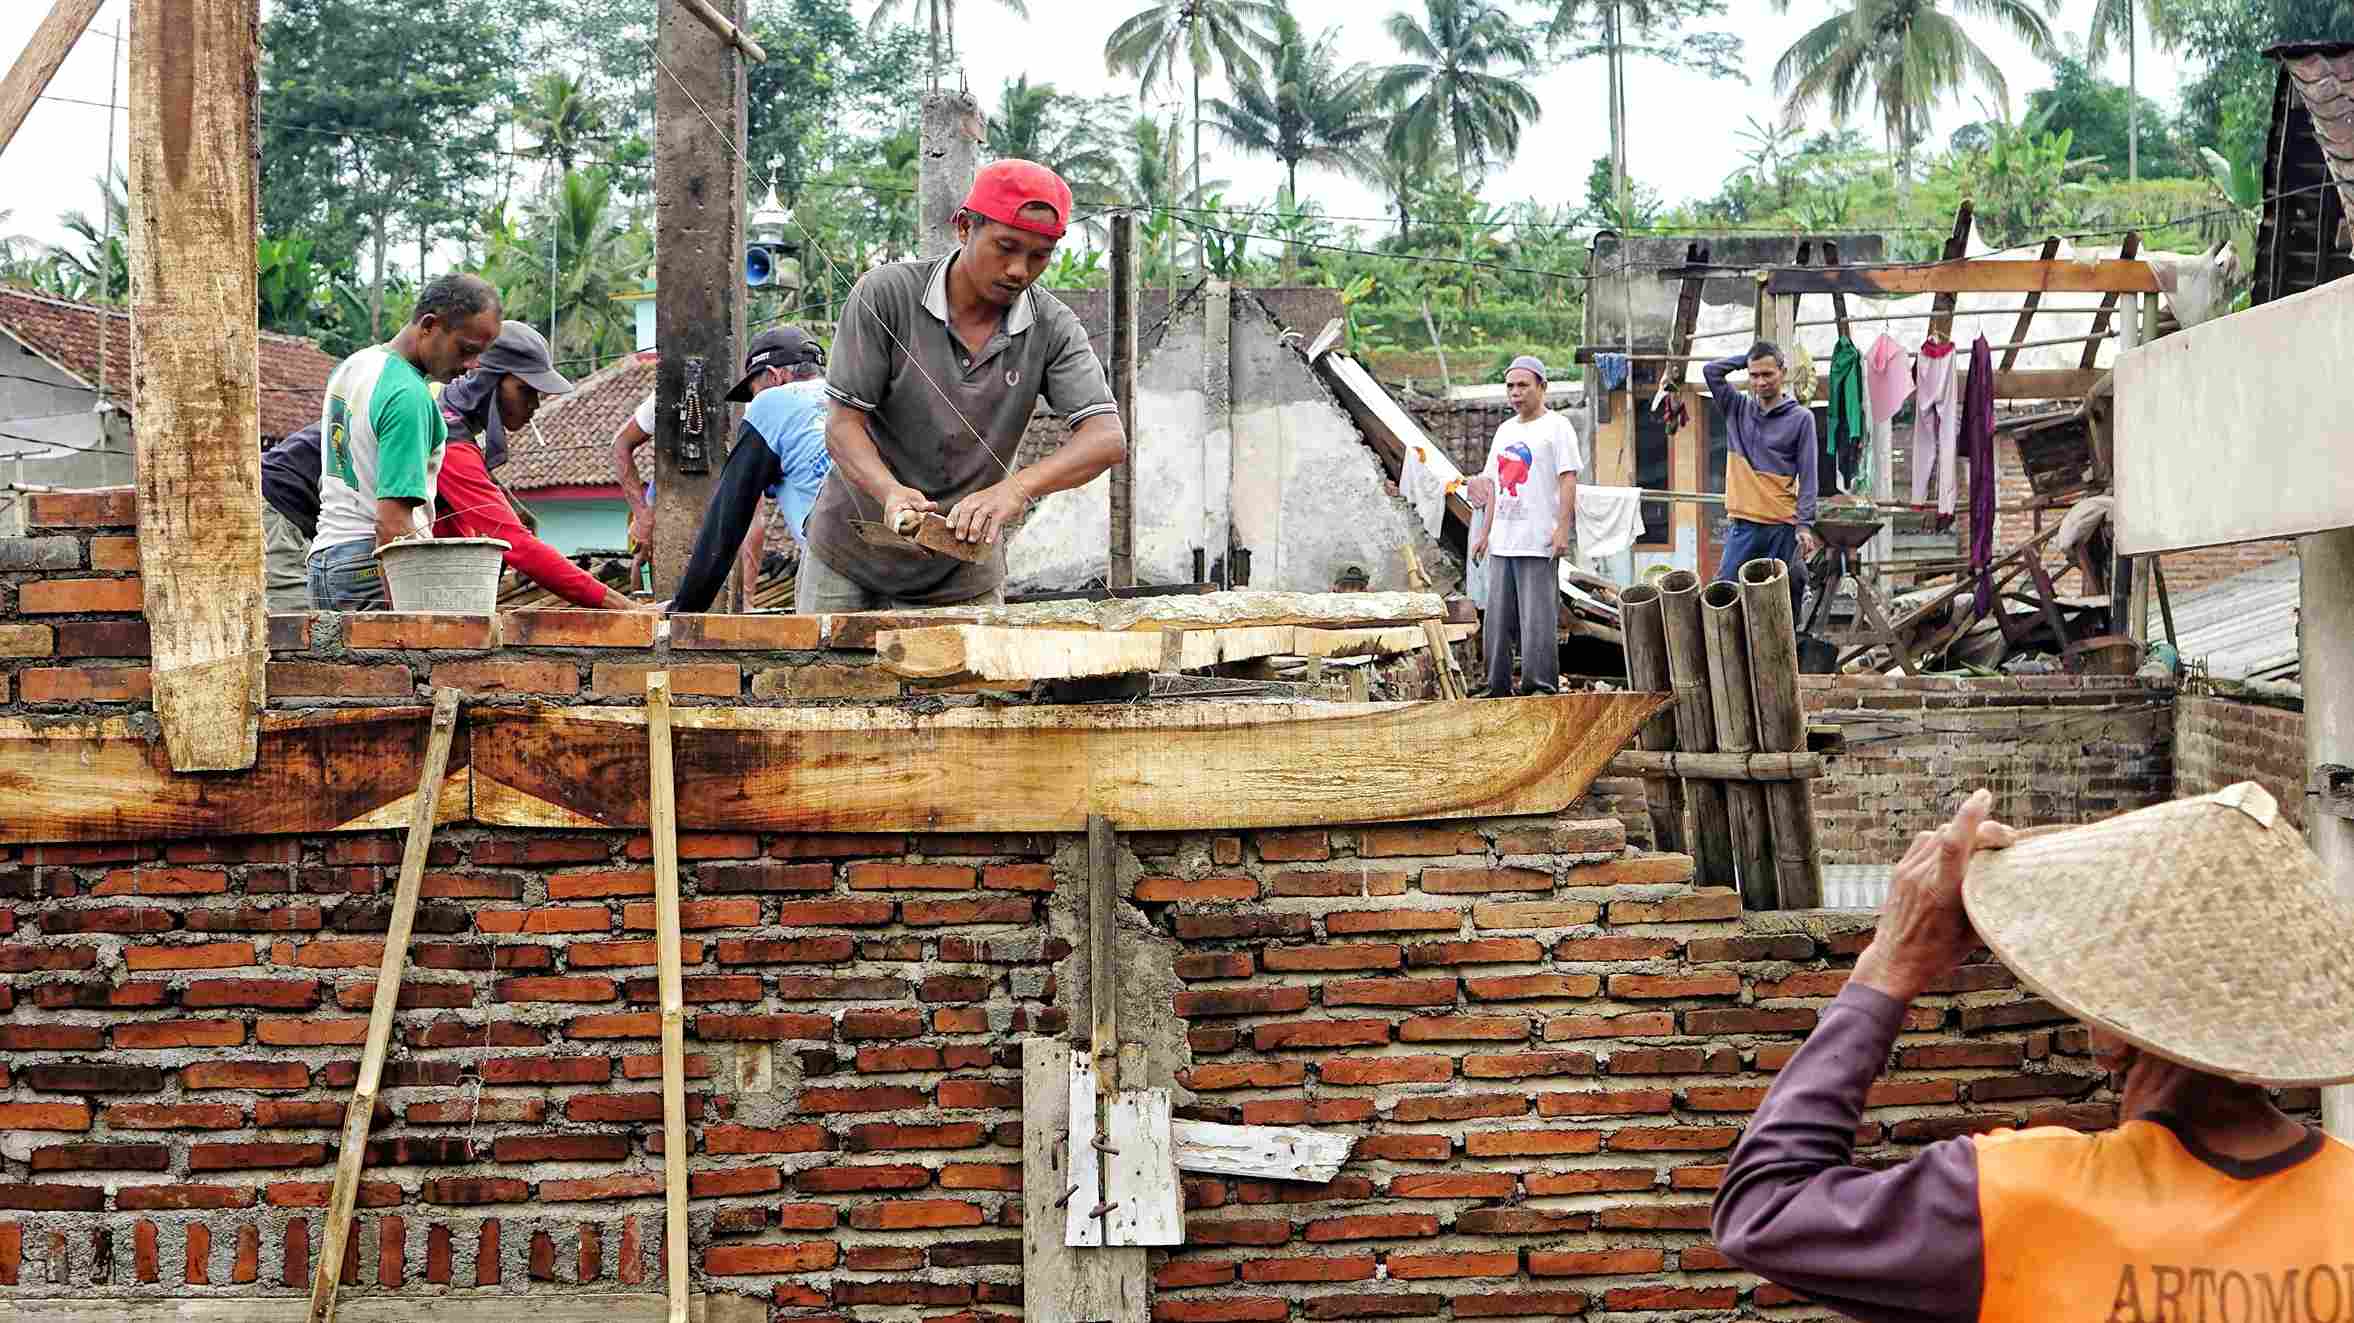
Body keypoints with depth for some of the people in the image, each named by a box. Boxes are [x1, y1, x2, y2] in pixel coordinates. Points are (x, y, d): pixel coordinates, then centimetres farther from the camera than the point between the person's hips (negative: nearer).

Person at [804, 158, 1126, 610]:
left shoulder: (1053, 329, -9)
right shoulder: (885, 294, -14)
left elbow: (1107, 438, -20)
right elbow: (843, 424, -15)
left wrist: (1018, 487, -39)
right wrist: (890, 491, -37)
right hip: (850, 555, -1)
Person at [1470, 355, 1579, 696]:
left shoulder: (1556, 426, -2)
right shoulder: (1504, 430, 20)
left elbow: (1568, 479, -10)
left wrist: (1562, 530, -18)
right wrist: (1485, 533, 17)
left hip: (1538, 541, -8)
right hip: (1502, 541, 8)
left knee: (1538, 618, -9)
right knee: (1498, 619, 8)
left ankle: (1541, 688, -7)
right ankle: (1498, 689, 13)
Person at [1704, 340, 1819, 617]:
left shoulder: (1801, 417, 1)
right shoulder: (1737, 409, 10)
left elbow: (1807, 477, -2)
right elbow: (1711, 371, 2)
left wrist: (1805, 524, -10)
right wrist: (1746, 358, 6)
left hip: (1783, 526, -3)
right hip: (1743, 524, 3)